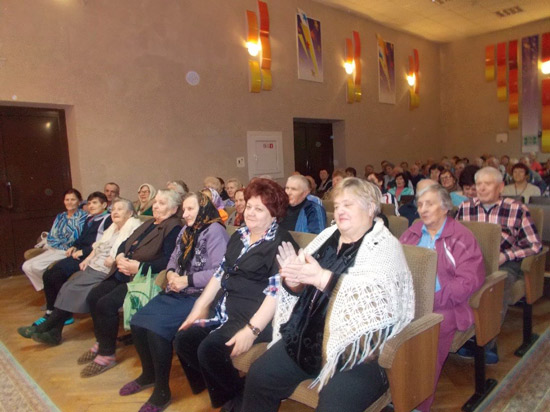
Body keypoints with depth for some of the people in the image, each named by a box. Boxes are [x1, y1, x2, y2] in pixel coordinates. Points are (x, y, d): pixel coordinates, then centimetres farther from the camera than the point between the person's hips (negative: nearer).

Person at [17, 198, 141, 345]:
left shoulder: (133, 227, -6)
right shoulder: (112, 227, 21)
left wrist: (114, 259, -25)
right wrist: (88, 259, 11)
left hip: (107, 272, -8)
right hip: (93, 267, 8)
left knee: (74, 288, -16)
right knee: (68, 286, -10)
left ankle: (45, 326, -2)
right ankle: (54, 331, -8)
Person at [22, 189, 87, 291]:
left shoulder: (82, 215, -4)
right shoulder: (60, 217, 15)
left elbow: (76, 236, -15)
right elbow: (51, 237, 9)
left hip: (67, 251, -7)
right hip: (53, 249, 7)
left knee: (36, 265, -21)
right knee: (26, 266, -5)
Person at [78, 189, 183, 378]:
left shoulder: (174, 228, -11)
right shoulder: (149, 224, 19)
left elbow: (168, 260, -23)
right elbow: (125, 243, 19)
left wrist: (138, 267, -24)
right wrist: (120, 257, -3)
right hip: (123, 274, 10)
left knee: (106, 304, -21)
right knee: (93, 297, 1)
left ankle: (107, 355, -2)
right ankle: (101, 343, 20)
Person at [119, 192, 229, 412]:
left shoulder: (214, 231, -13)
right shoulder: (186, 230, 16)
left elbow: (219, 272, -21)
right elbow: (173, 259, 18)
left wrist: (185, 280, -18)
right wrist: (171, 274, -5)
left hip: (199, 296, -8)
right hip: (177, 293, 9)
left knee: (156, 327, -23)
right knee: (138, 322, -3)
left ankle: (162, 390, -2)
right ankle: (148, 374, 23)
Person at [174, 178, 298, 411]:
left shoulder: (280, 242, -10)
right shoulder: (239, 236, 14)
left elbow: (277, 291, -18)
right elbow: (220, 273, 17)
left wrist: (252, 330, -25)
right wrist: (199, 308, 10)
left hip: (256, 315, -8)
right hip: (226, 311, 8)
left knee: (210, 348, -23)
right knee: (183, 340, -4)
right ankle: (221, 388, 12)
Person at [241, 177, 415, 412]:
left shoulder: (385, 246, -7)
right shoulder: (327, 236, 10)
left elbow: (377, 295, -25)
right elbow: (299, 288, 11)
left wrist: (320, 277, -27)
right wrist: (293, 280, -13)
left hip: (357, 347, -6)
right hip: (307, 336, 6)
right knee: (259, 377, 3)